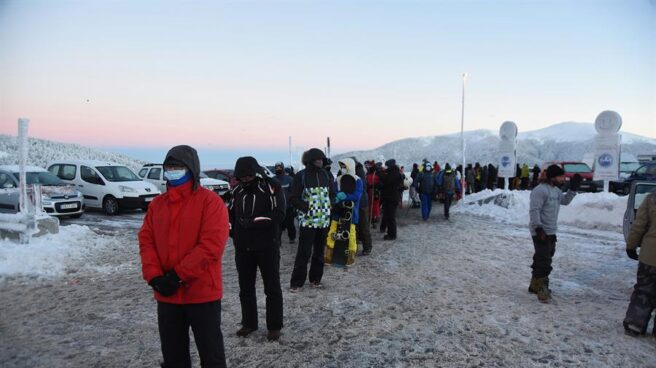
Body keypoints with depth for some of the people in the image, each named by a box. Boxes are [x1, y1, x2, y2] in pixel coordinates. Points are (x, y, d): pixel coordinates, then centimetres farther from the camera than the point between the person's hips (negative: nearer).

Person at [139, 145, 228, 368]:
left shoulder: (210, 201, -11)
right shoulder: (157, 204, 8)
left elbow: (212, 245, -19)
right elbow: (146, 241, 5)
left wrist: (178, 275, -19)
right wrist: (154, 276, -11)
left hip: (202, 293, -5)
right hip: (166, 295, 6)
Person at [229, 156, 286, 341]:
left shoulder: (272, 187, -10)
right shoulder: (237, 190, 6)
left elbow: (279, 215, -19)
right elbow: (231, 214, 18)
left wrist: (253, 221, -20)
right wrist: (234, 234, 2)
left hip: (267, 247, -5)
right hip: (243, 248, 5)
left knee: (272, 287, 6)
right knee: (245, 287, 15)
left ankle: (274, 326, 19)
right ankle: (249, 323, 31)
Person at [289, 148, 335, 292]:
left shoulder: (326, 175, 8)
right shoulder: (301, 175, -6)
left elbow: (332, 194, 17)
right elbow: (294, 198, -7)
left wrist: (329, 208, 2)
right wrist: (307, 208, -17)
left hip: (324, 220, 5)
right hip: (307, 220, -5)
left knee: (319, 251, 12)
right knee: (304, 252, -4)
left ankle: (315, 279, 25)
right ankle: (296, 282, 7)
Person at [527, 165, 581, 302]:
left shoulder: (556, 190, 12)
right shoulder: (540, 190, -18)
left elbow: (565, 201, 26)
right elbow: (534, 210, -23)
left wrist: (573, 188, 13)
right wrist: (538, 229, -28)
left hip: (551, 232, 10)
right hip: (541, 232, -10)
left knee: (542, 259, 17)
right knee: (543, 260, -9)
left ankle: (535, 285, 29)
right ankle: (542, 289, -4)